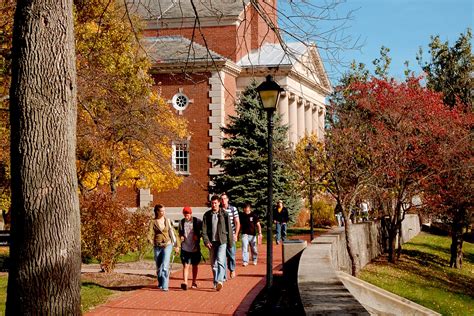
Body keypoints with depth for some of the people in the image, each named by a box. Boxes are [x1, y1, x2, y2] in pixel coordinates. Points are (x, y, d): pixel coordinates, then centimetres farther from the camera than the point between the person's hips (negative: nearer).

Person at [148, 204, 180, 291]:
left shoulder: (167, 221, 6)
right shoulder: (153, 222, 1)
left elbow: (173, 233, 13)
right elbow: (150, 233, -11)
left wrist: (177, 245, 14)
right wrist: (150, 240, -32)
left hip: (167, 245, -1)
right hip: (157, 246, 1)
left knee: (165, 266, -16)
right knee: (159, 267, 10)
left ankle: (165, 286, -17)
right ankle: (160, 283, 31)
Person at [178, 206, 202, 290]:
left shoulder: (197, 221, -5)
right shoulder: (181, 222, 3)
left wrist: (198, 236, -10)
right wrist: (181, 236, -2)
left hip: (195, 248, 0)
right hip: (185, 248, 0)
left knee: (194, 265, 13)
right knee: (186, 265, -10)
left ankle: (194, 282, 25)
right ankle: (185, 282, -17)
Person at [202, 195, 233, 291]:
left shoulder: (224, 214, 0)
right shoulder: (207, 215, 6)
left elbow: (229, 228, 4)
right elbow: (204, 230, 2)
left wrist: (230, 241, 4)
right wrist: (206, 241, -11)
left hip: (222, 241, -3)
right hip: (211, 242, 3)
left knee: (220, 261, -18)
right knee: (213, 263, 8)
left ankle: (219, 281, -26)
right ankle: (216, 283, 19)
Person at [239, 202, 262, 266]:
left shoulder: (254, 215, -3)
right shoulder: (242, 215, 3)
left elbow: (258, 225, -4)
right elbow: (240, 225, 12)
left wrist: (260, 233, -14)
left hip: (252, 234, -1)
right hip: (245, 234, 1)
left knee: (254, 249, 8)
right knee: (244, 248, -11)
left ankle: (254, 260, 28)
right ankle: (245, 261, -8)